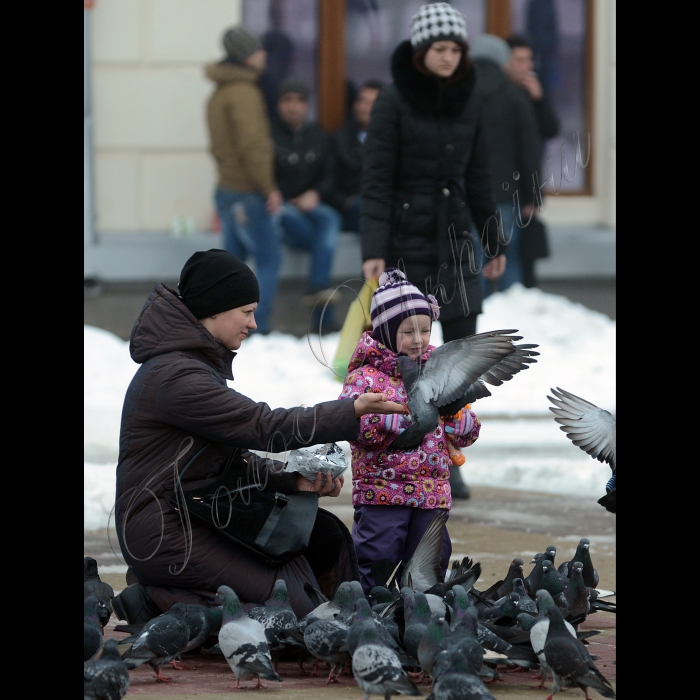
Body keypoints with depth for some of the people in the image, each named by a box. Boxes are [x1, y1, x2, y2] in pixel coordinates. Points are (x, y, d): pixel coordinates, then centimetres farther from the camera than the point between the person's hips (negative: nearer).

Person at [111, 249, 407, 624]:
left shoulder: (198, 365, 14)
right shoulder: (175, 377, -19)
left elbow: (236, 454, 14)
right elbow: (265, 428, -21)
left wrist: (294, 480, -2)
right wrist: (352, 412, -20)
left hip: (201, 515, 10)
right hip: (166, 533, -10)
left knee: (325, 534, 7)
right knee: (289, 602, -17)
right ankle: (161, 601, -8)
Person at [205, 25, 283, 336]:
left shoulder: (219, 94, 16)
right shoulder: (243, 92, -15)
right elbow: (253, 145, -21)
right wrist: (269, 188, -16)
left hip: (226, 190, 10)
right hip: (248, 192, -10)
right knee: (269, 260, -5)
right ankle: (258, 329, -10)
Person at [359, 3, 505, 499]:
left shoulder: (469, 99, 6)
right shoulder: (394, 100, -8)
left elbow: (477, 175, 14)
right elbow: (377, 179, -11)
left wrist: (494, 242, 15)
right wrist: (374, 251, -17)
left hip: (455, 240, 4)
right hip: (407, 240, -4)